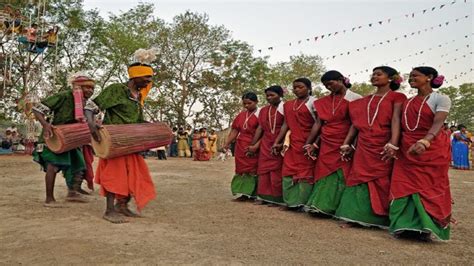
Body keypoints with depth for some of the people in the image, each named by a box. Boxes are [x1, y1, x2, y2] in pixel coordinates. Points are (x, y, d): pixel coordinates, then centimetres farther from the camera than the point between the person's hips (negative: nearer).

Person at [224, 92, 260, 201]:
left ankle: (253, 194, 4)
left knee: (253, 170, -2)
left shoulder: (260, 114, -6)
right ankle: (245, 193, 15)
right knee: (242, 169, 8)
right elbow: (235, 130, 12)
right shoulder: (241, 115, 11)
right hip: (241, 147, 6)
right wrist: (227, 143, 3)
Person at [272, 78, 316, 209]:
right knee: (289, 172, 4)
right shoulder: (288, 105, 15)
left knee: (306, 173, -2)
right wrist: (277, 142, 8)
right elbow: (286, 124, 15)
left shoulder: (313, 102, -3)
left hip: (307, 144, -6)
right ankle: (292, 201, 13)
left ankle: (303, 203, 5)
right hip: (293, 144, 6)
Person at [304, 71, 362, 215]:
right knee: (324, 175, 3)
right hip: (326, 145, 4)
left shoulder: (355, 99, -3)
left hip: (344, 144, -4)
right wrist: (309, 143, 4)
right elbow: (318, 123, 9)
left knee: (341, 176, -4)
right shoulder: (323, 101, 10)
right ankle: (321, 205, 7)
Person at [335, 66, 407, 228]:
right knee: (360, 180, 2)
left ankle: (381, 219, 7)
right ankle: (355, 216, 6)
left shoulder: (397, 97, 3)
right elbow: (356, 123, 16)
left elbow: (396, 120, -11)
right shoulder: (365, 101, 18)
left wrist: (393, 145, -24)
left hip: (383, 147, -4)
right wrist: (346, 144, 9)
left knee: (382, 182, -2)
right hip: (363, 148, 5)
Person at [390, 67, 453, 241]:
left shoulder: (441, 99, -5)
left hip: (432, 150, -5)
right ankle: (408, 225, 7)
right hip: (407, 150, 5)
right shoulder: (407, 102, 13)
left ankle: (425, 227, 7)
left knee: (429, 188, 0)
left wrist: (424, 141, -38)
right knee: (405, 186, 1)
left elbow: (438, 123, -21)